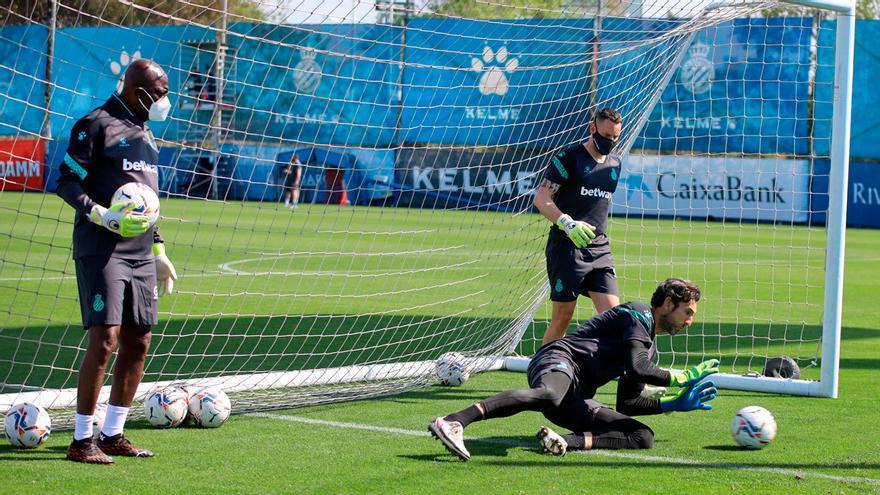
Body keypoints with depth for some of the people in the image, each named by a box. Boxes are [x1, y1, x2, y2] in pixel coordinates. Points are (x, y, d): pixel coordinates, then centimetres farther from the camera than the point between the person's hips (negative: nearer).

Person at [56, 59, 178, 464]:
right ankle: (81, 440, -6)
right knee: (104, 339, -13)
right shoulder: (96, 125, -6)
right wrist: (101, 215, -22)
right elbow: (66, 182, -9)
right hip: (100, 251, -8)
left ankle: (112, 435, 16)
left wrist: (157, 250, 24)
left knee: (137, 343, 7)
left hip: (139, 254, 8)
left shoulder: (145, 134, 19)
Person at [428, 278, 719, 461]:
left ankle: (569, 442, -26)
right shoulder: (639, 315, 3)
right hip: (559, 360, -9)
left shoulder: (649, 347, 31)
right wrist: (681, 378, 1)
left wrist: (674, 404, 26)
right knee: (548, 395, -46)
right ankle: (452, 423, -55)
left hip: (575, 400, 9)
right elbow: (638, 369, -12)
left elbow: (626, 403, 30)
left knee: (643, 437, -6)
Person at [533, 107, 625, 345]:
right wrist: (567, 224, -27)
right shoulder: (569, 157, -6)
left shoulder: (615, 164, 15)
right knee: (563, 316, -2)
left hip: (600, 247, 6)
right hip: (566, 245, -6)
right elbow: (540, 199, -13)